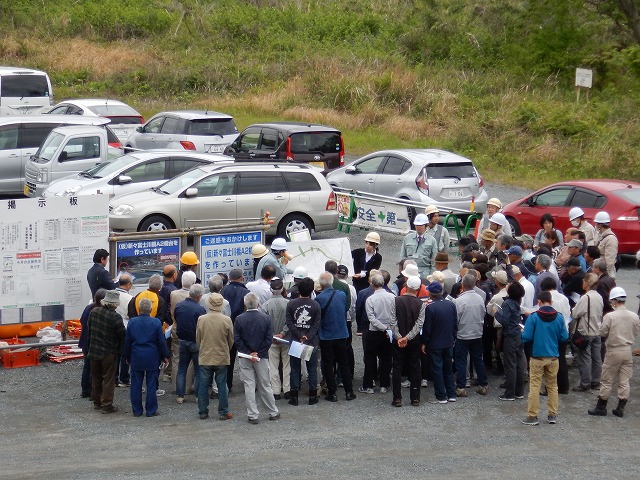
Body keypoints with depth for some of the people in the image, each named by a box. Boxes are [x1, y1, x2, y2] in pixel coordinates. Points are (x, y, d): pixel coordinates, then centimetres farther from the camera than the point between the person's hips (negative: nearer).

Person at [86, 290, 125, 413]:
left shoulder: (94, 312, -3)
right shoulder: (116, 317, -20)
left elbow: (88, 330, 9)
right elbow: (122, 336, -13)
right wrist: (119, 351, 4)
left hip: (94, 351, 5)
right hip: (109, 353, -5)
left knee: (96, 378, 18)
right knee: (108, 379, 4)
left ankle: (96, 402, 28)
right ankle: (106, 405, 6)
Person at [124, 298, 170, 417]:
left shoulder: (132, 322, -2)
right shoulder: (156, 322, -9)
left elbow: (127, 342, 5)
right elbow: (161, 341, -4)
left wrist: (127, 357, 16)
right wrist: (165, 356, 7)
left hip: (136, 358, 2)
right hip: (152, 358, -2)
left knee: (136, 385, 8)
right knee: (151, 385, 4)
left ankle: (137, 410, 12)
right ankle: (151, 410, 6)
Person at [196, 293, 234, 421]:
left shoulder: (201, 319, -8)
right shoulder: (227, 320, -11)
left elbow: (197, 339, 3)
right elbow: (231, 340, 0)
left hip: (205, 358, 1)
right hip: (222, 358, -1)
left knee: (203, 385, 9)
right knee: (222, 386, 7)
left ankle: (203, 412, 13)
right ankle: (223, 413, 10)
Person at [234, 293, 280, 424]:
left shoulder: (239, 319, -7)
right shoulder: (266, 318, -5)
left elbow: (237, 340, -9)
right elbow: (269, 339, -7)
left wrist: (249, 353, -7)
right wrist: (258, 353, -6)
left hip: (245, 358, -1)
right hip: (262, 357, 1)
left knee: (249, 386, 3)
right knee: (265, 385, 13)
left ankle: (253, 415, 2)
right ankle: (273, 412, 21)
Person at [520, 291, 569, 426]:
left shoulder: (533, 317, -12)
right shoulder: (559, 317, -3)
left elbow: (527, 337, -13)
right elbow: (564, 337, 0)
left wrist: (522, 332, 9)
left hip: (537, 357, -3)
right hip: (553, 358, 3)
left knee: (534, 386, 3)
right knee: (553, 386, 14)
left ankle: (532, 416, 2)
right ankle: (552, 415, 17)